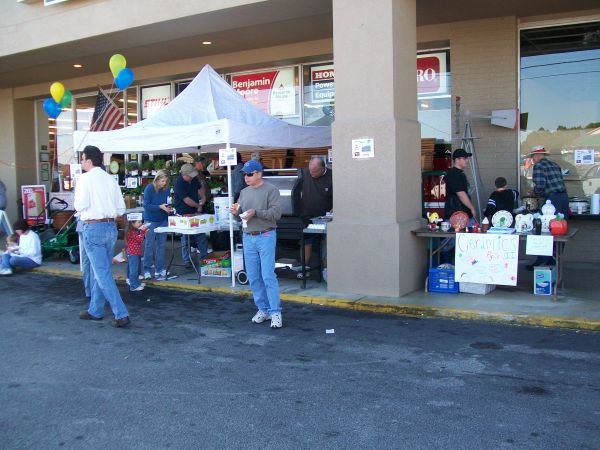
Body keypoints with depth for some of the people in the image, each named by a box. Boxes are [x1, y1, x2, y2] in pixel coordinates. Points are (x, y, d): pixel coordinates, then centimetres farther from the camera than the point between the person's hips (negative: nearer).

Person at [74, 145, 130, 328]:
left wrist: (78, 206, 6)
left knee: (102, 274, -3)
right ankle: (95, 310, 29)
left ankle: (121, 314, -6)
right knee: (100, 271, 17)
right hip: (111, 227, 7)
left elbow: (80, 205, -15)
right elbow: (121, 209, 7)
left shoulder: (86, 178, -9)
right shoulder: (110, 179, 7)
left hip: (93, 228, -6)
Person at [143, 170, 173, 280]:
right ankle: (147, 270, 10)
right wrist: (160, 207, -25)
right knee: (149, 245, 1)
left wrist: (169, 208, -11)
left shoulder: (166, 189, 1)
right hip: (151, 220, -4)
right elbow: (146, 205, -16)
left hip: (163, 220, 5)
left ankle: (159, 270, 14)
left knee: (161, 245, 7)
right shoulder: (149, 188, -13)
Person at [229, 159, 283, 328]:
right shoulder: (244, 192, 14)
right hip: (248, 238, 6)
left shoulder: (271, 190, -5)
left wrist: (255, 212, -21)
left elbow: (276, 213, -15)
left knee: (268, 276, -9)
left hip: (265, 237, -6)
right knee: (254, 278, 8)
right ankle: (263, 309, 20)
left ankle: (275, 312, -2)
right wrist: (236, 213, -5)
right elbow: (241, 217, 16)